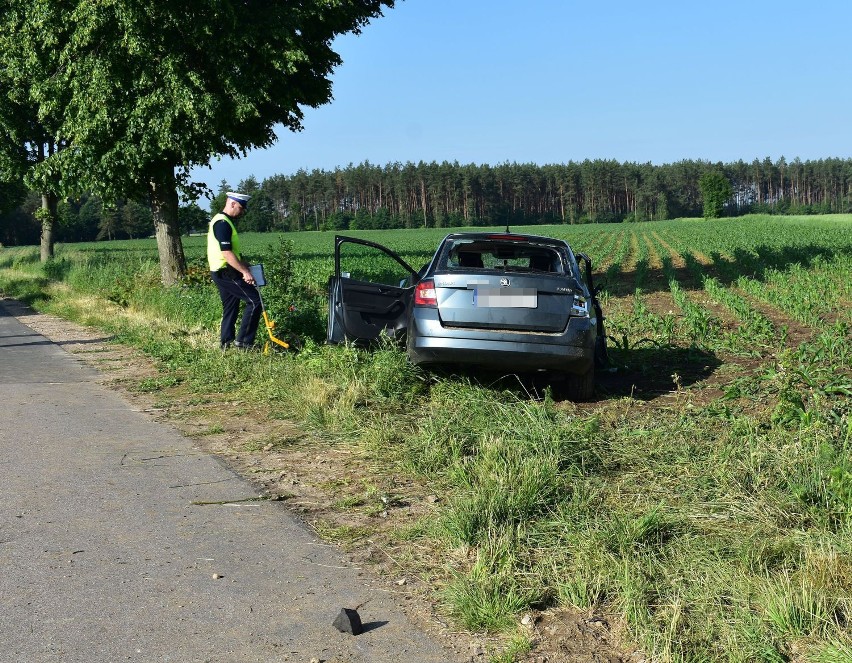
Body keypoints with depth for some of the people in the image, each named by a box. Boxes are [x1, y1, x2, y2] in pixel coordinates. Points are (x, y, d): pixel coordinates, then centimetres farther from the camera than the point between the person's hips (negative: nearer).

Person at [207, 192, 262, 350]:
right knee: (254, 300, -9)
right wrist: (244, 271, -24)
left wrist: (244, 264, 18)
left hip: (222, 272, 10)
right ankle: (243, 341, -7)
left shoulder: (223, 221, 15)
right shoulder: (222, 223, -18)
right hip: (226, 272, -10)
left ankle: (226, 341, 18)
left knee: (231, 307, 15)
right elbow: (226, 253, -24)